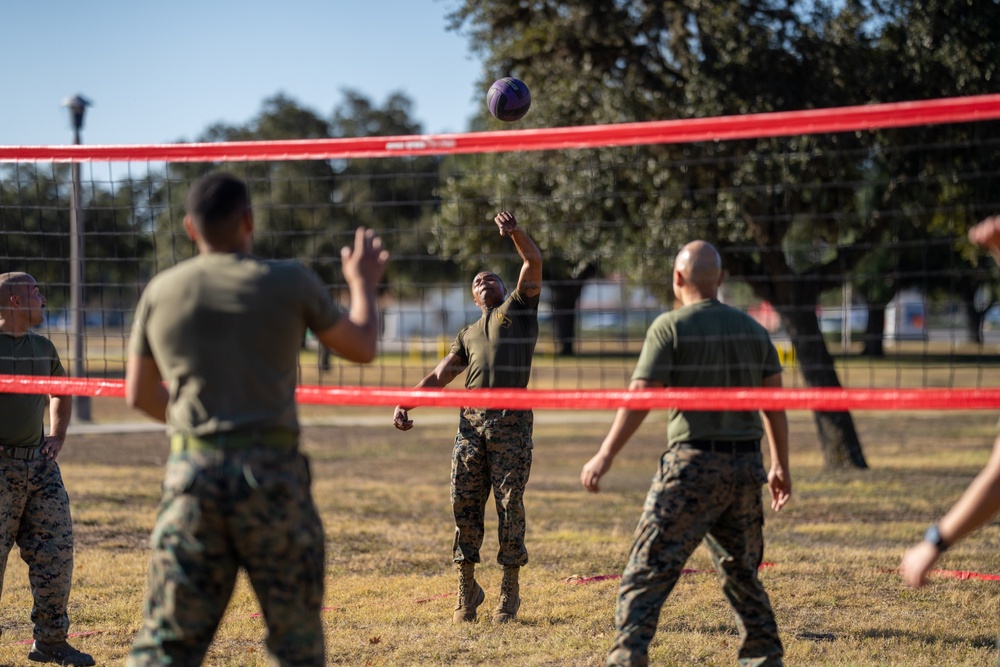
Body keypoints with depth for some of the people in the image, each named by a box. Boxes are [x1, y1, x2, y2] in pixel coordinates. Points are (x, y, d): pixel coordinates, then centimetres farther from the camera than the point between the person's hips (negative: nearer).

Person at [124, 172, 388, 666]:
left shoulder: (160, 292, 7)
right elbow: (361, 347, 12)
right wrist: (362, 283, 29)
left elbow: (139, 395, 16)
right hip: (273, 473, -2)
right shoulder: (289, 282, 0)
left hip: (192, 473, 2)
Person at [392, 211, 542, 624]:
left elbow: (533, 262, 3)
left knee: (510, 504, -5)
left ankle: (510, 590, 3)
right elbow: (438, 376, 22)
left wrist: (515, 232, -14)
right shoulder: (468, 335, 28)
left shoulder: (520, 307, 18)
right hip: (471, 423, 4)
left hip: (511, 423, -4)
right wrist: (404, 404, 7)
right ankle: (467, 588, 8)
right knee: (464, 504, -1)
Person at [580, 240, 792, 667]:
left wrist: (605, 456, -6)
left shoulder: (670, 327, -4)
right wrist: (781, 467, 20)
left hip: (693, 463, -5)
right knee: (740, 569, 19)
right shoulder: (752, 329, 12)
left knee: (649, 565, -6)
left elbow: (639, 397, -10)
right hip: (746, 464, 6)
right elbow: (775, 403, 13)